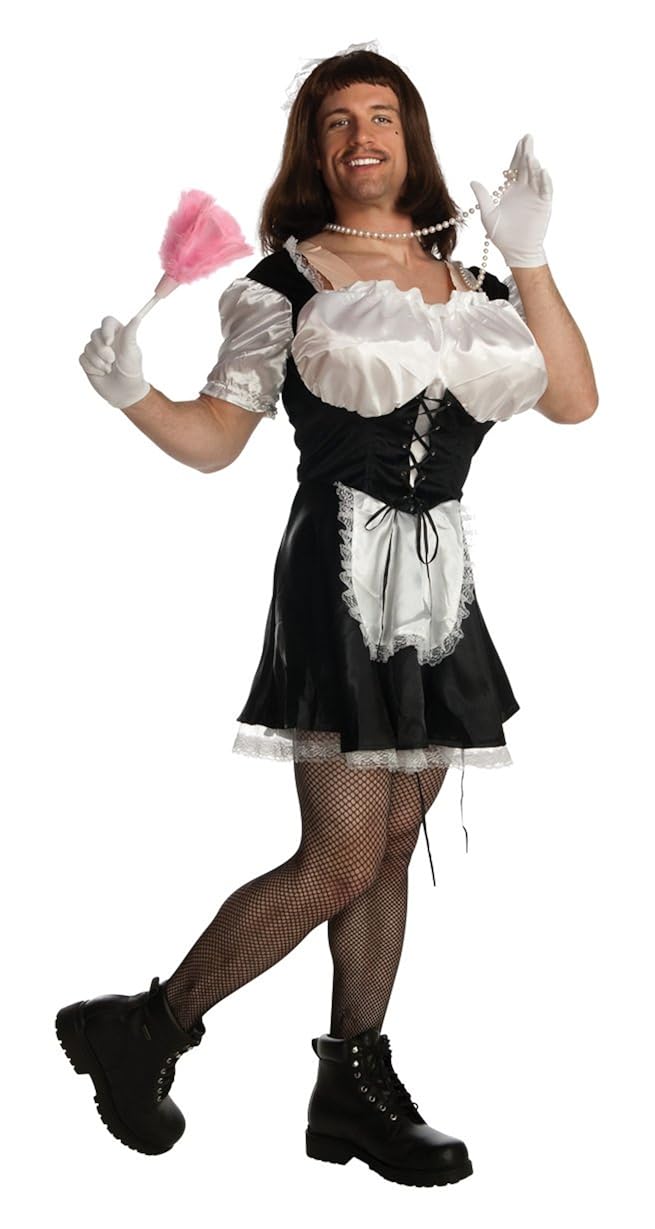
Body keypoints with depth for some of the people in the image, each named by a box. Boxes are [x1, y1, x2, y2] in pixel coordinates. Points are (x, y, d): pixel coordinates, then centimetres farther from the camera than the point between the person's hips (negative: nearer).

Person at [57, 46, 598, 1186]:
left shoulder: (466, 278, 14)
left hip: (441, 579, 6)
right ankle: (145, 1030, 7)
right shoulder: (288, 278, 1)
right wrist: (132, 394, -20)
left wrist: (528, 256, -1)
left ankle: (355, 1085, 20)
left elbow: (573, 400, 2)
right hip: (341, 575, -6)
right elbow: (216, 437, -2)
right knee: (340, 859, -9)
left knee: (392, 847, 9)